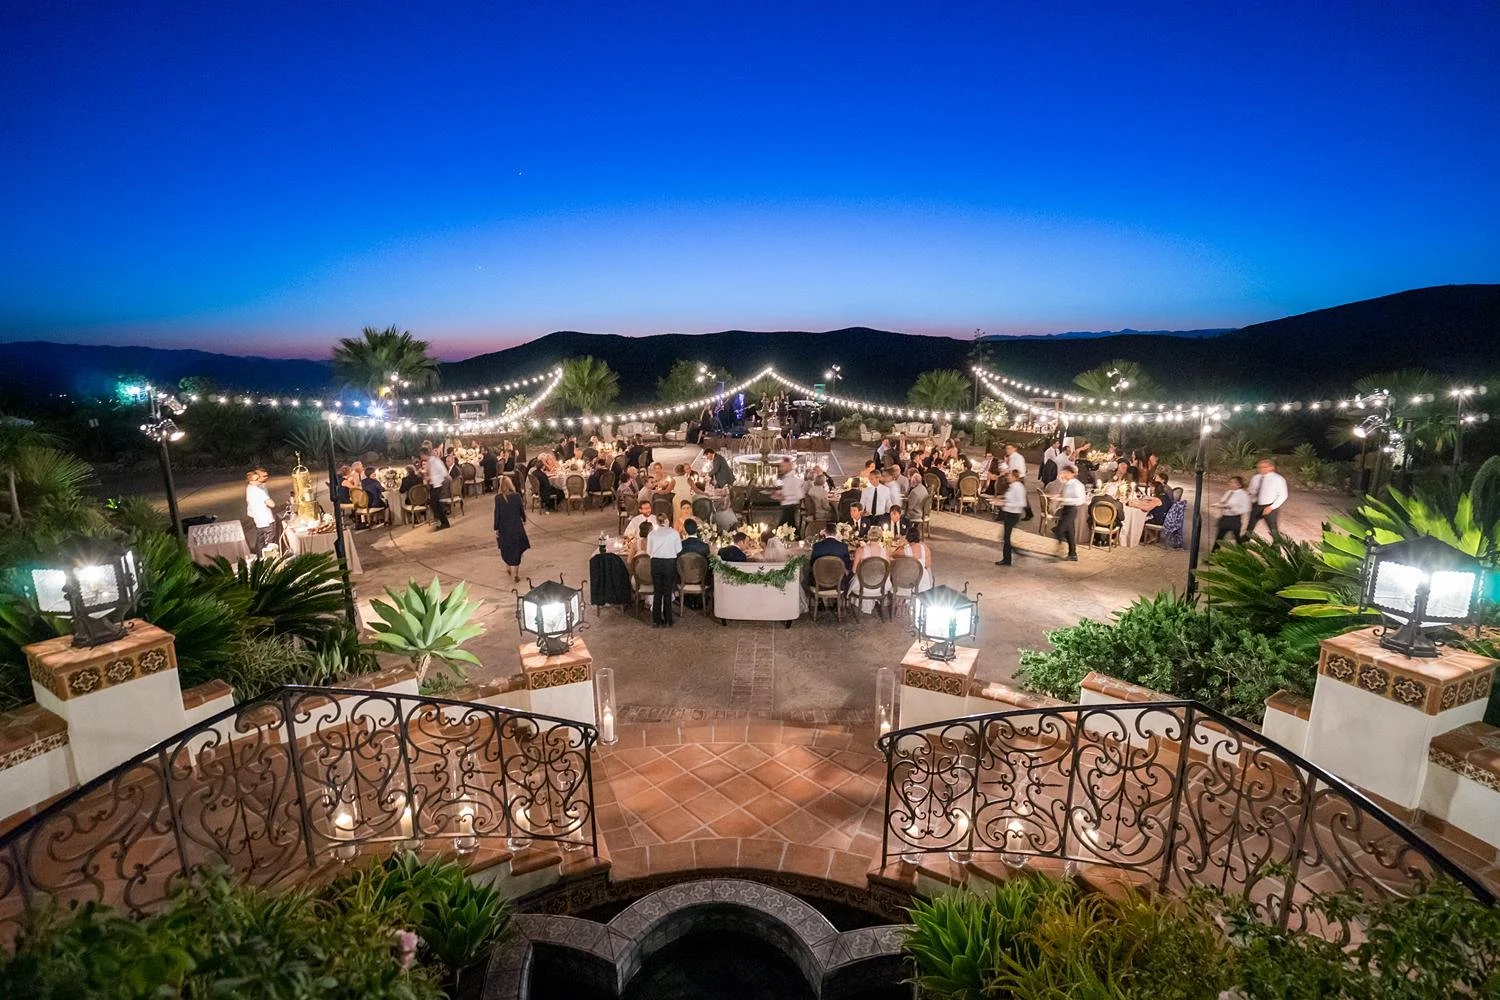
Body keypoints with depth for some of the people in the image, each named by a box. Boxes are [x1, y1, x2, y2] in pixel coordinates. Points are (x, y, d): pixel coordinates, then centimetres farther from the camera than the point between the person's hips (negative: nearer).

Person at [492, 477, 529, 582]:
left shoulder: (498, 498, -12)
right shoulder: (517, 496, -8)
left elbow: (497, 513, -10)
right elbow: (522, 509, 1)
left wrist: (496, 529, -2)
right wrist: (524, 520, 20)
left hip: (504, 528, 0)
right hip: (517, 527, 1)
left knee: (506, 549, 19)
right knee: (517, 549, 9)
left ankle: (509, 569, 31)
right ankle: (515, 573, 10)